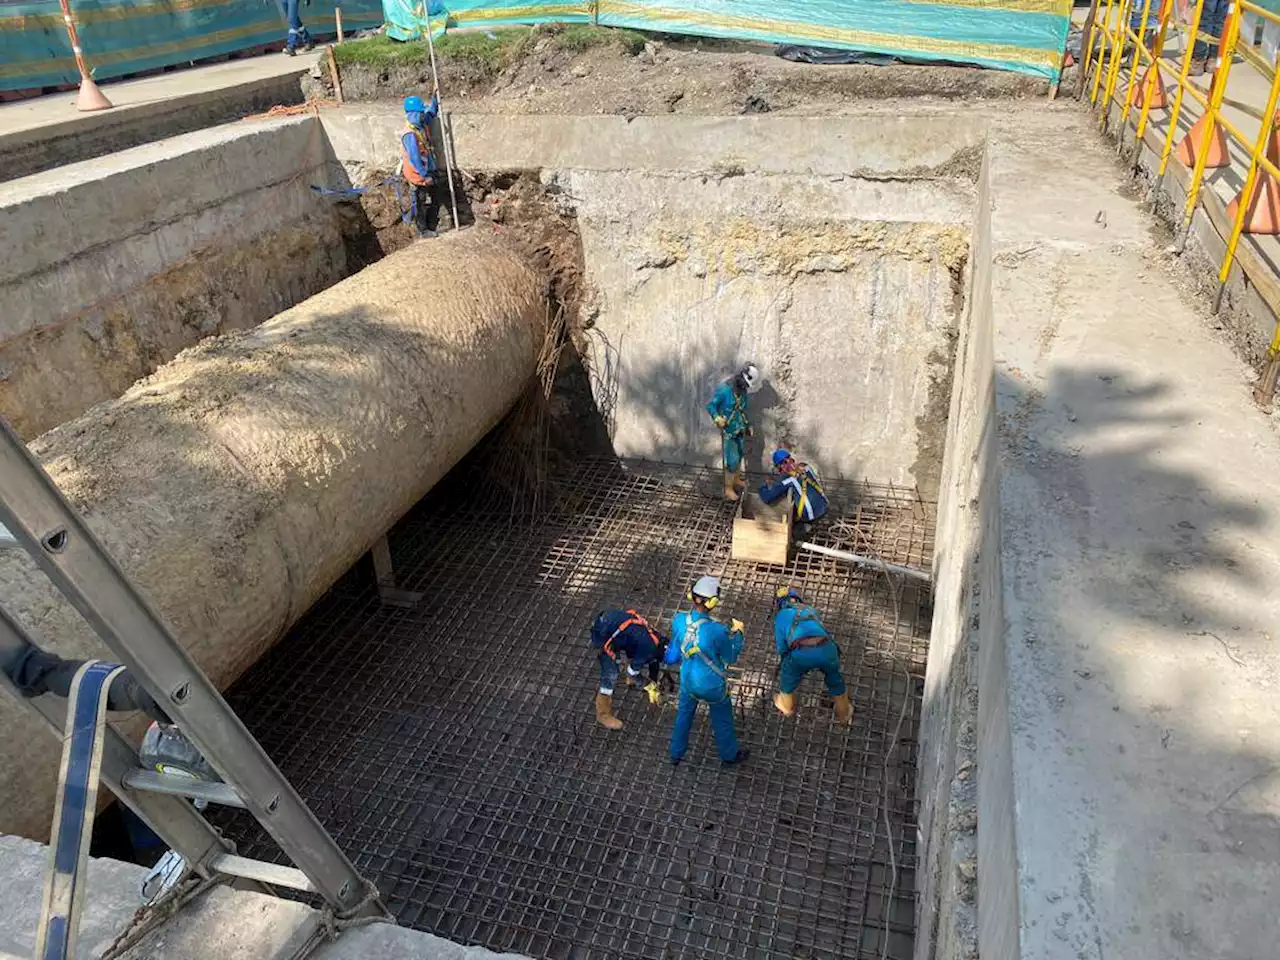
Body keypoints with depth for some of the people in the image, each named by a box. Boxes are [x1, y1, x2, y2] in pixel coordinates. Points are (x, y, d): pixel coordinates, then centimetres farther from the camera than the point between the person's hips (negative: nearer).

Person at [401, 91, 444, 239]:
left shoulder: (422, 124, 2)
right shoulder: (410, 134, -25)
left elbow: (431, 112, 24)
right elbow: (414, 158, -27)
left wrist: (435, 98, 10)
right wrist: (425, 176, -25)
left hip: (430, 170, 9)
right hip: (419, 175, -9)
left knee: (435, 201, 14)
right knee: (422, 203, 3)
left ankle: (432, 227, 26)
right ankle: (423, 230, 16)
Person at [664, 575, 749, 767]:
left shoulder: (679, 620, -20)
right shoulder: (717, 630, -34)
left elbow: (673, 655, -4)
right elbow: (731, 657, -14)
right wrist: (737, 633, -2)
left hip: (688, 681, 4)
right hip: (712, 685, -4)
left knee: (684, 714, 29)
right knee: (722, 718, 23)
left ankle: (676, 754, 47)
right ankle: (729, 754, 47)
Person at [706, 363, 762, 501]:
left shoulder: (743, 391, -2)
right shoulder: (724, 390, -23)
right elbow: (710, 405, -17)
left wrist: (748, 425, 19)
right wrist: (717, 418, -32)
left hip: (740, 431, 7)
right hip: (728, 432, -7)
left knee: (739, 456, 20)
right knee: (732, 461, -6)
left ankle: (736, 480, 40)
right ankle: (728, 489, 6)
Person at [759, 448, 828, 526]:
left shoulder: (785, 478, -14)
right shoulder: (805, 466, 2)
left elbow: (767, 498, -18)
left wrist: (763, 486, 6)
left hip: (810, 516, -5)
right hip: (824, 508, 5)